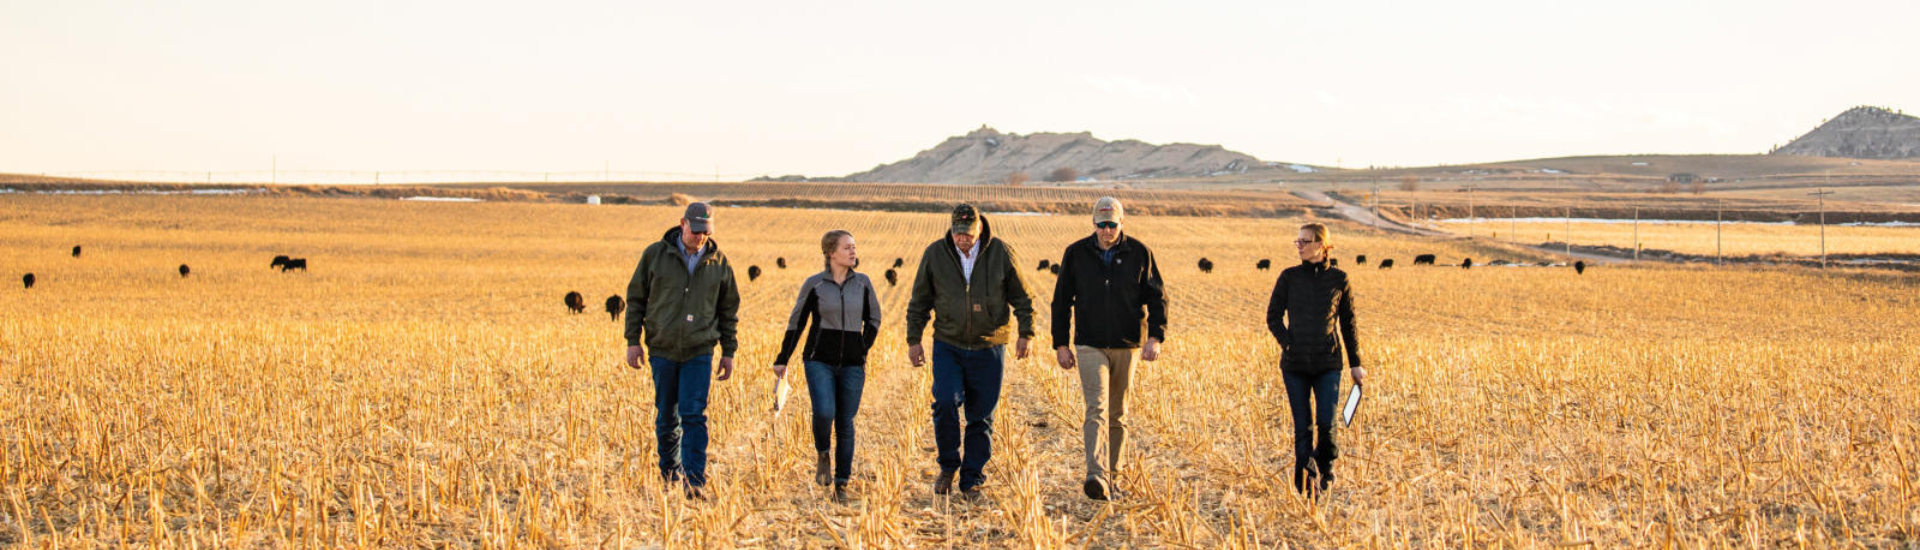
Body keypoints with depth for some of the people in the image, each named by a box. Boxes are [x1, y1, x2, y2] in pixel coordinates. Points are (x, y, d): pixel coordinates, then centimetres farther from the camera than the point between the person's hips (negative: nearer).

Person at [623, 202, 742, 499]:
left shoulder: (719, 262, 3)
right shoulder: (655, 254, -1)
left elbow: (729, 309, 11)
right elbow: (635, 297, 5)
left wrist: (728, 352, 9)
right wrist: (633, 341, 0)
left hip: (699, 352, -1)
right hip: (662, 350, 1)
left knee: (694, 415, -10)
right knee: (666, 417, 9)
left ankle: (695, 479, -10)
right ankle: (670, 471, 27)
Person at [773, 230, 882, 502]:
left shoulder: (862, 283, 5)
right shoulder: (814, 284, -1)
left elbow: (873, 320, 17)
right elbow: (796, 323, 6)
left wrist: (863, 349, 4)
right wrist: (782, 359, 5)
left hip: (852, 365, 2)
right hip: (820, 360, -2)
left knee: (845, 423, 3)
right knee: (824, 413, -21)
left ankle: (841, 484, 13)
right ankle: (823, 455, 10)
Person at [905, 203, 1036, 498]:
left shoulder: (1002, 253, -5)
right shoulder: (935, 254, -3)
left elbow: (1022, 297, 3)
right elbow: (919, 301, 7)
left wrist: (1025, 333, -3)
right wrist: (914, 340, 4)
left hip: (988, 349, 0)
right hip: (948, 345, 0)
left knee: (981, 417, 3)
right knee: (945, 403, -16)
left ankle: (972, 479, 15)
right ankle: (948, 466, 6)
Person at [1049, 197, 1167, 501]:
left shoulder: (1139, 253, 1)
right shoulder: (1076, 254, 1)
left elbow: (1157, 297, 4)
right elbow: (1061, 301, 7)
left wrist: (1155, 337, -8)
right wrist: (1061, 344, 4)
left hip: (1126, 347, 2)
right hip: (1089, 346, -1)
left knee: (1117, 415, 9)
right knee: (1096, 409, -17)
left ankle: (1112, 475, 20)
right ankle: (1096, 476, -28)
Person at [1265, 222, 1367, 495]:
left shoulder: (1339, 279, 4)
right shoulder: (1289, 277, 4)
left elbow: (1348, 323, 11)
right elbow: (1273, 316, 6)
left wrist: (1356, 363, 11)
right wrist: (1288, 344, -10)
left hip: (1329, 363, -1)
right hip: (1295, 365, 1)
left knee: (1326, 423, -10)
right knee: (1302, 427, 1)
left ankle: (1326, 468, 17)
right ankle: (1306, 482, 12)